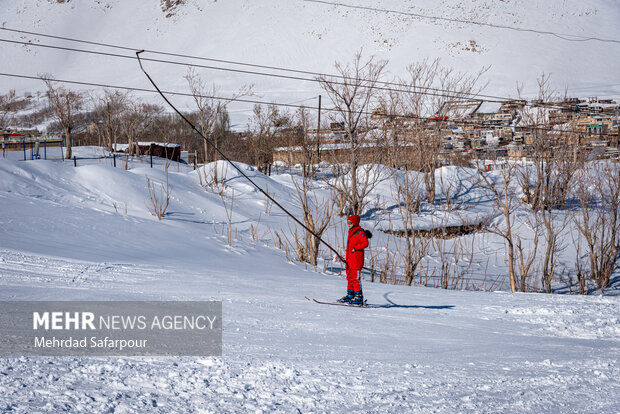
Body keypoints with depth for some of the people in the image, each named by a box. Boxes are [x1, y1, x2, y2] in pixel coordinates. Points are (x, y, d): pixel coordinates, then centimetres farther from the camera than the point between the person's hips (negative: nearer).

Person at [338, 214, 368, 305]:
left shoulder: (360, 232, -8)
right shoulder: (351, 232, 20)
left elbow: (365, 243, -17)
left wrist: (355, 248, -19)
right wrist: (347, 257, 21)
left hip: (357, 259, -9)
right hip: (350, 259, 9)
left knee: (355, 278, -11)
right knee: (350, 277, 11)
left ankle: (359, 297, -9)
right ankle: (350, 295, 18)